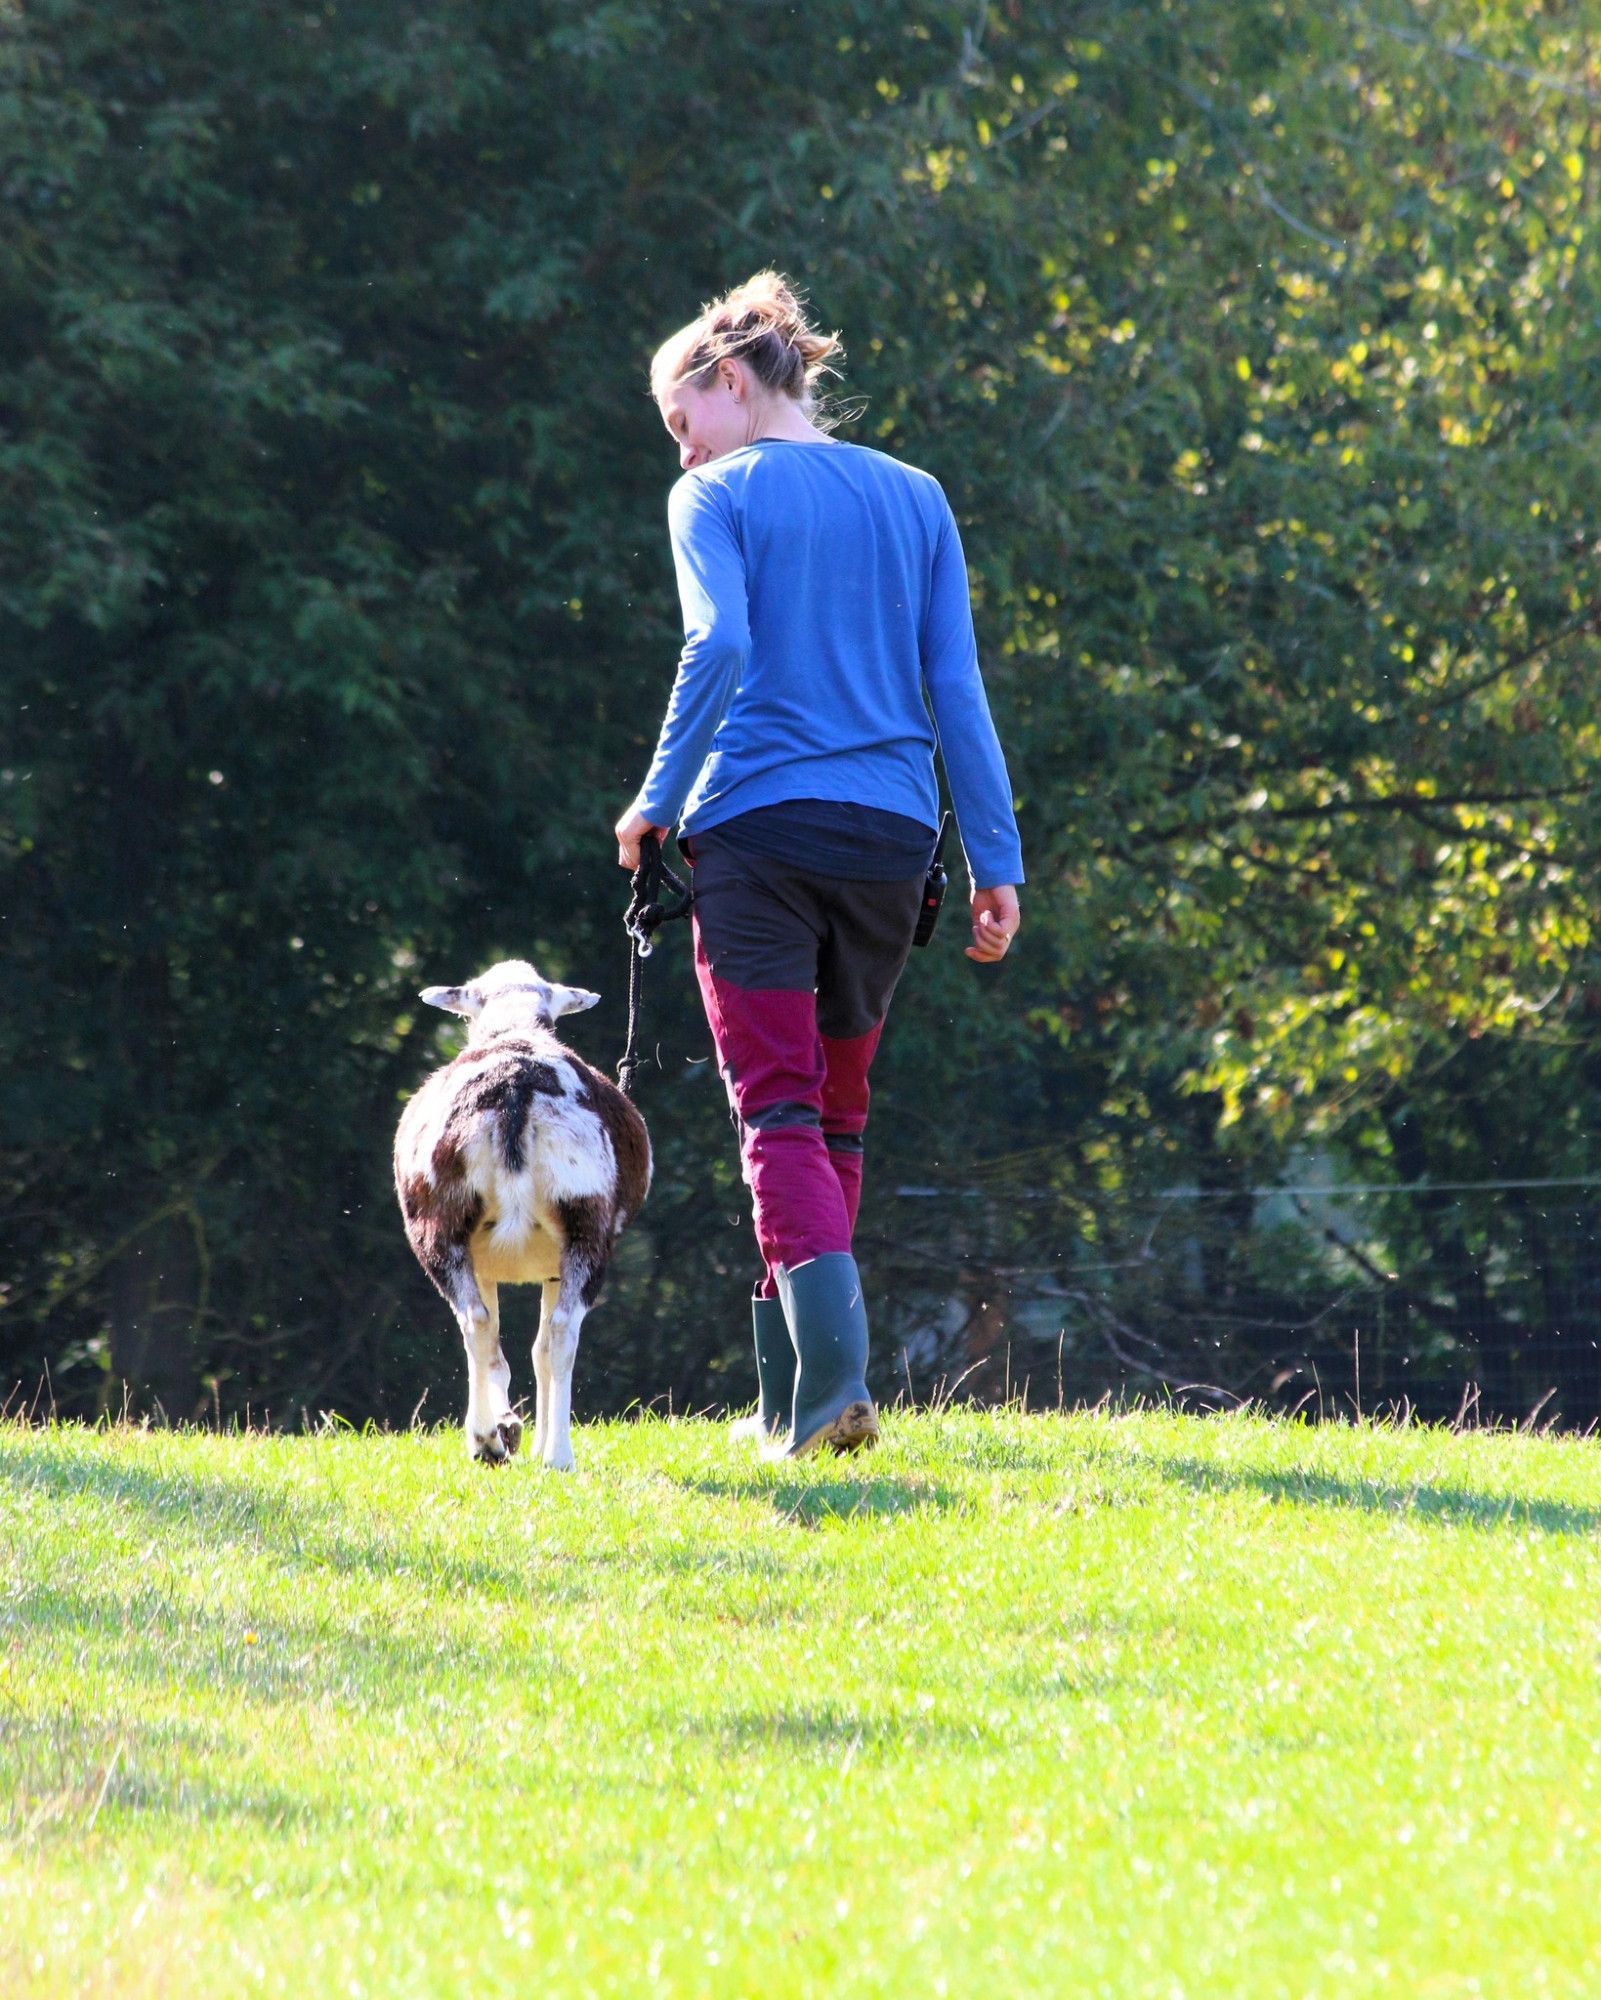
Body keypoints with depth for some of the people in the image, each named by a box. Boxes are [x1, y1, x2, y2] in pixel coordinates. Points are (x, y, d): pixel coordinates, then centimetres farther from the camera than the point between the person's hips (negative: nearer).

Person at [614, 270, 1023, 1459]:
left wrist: (658, 803, -7)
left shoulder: (720, 496, 1)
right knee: (836, 1108, 15)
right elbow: (956, 686, 7)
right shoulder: (914, 498, 13)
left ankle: (833, 1374, -24)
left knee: (779, 1106, -7)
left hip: (758, 826, -4)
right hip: (889, 833, 4)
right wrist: (996, 860, 5)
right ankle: (793, 1393, 19)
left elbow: (719, 649, -15)